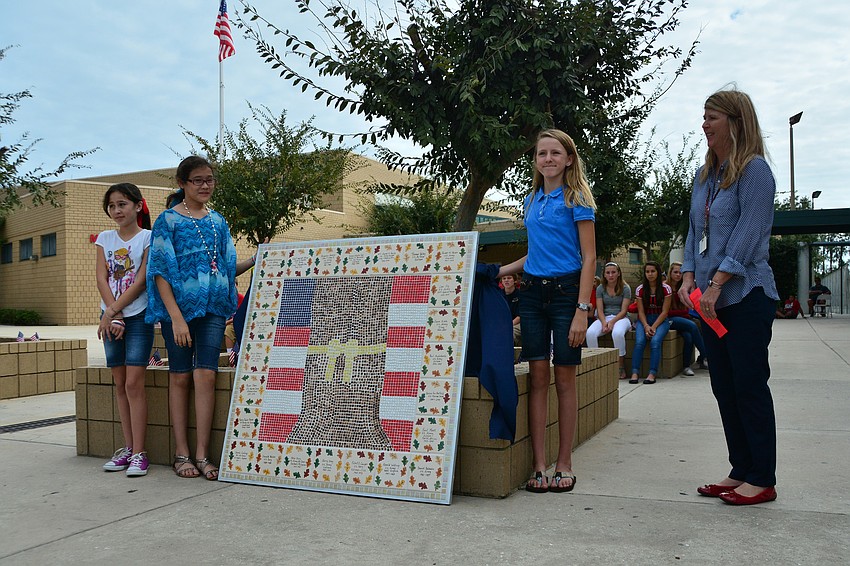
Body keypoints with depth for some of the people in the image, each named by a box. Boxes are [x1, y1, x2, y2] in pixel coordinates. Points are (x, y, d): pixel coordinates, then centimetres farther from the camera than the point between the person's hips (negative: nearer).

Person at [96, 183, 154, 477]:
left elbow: (142, 280, -10)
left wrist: (112, 311, -13)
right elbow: (101, 278, 2)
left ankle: (139, 453, -7)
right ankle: (128, 447, 15)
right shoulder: (105, 238, 11)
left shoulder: (148, 237, -3)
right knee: (120, 384, 8)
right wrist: (112, 315, -9)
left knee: (134, 383, -10)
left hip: (139, 315, -5)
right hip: (111, 317, 5)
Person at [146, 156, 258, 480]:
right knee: (180, 377, 4)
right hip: (179, 307, -3)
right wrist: (176, 318, -15)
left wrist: (255, 261, 3)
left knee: (205, 375, -4)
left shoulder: (218, 221, 14)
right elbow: (161, 272, -8)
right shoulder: (168, 220, -1)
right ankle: (182, 454, 13)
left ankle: (202, 454, 2)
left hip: (213, 307, 3)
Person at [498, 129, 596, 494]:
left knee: (564, 378, 2)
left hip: (566, 290, -5)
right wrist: (497, 272, 13)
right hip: (532, 292, 5)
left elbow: (589, 258, -8)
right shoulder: (532, 200, 14)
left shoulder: (576, 199, -4)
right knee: (537, 377, 2)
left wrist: (582, 310, -16)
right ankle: (539, 464, 7)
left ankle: (564, 464, 12)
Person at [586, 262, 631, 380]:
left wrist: (612, 322, -19)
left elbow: (624, 310, -4)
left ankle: (621, 368, -24)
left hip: (620, 318, -2)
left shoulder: (625, 288, 2)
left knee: (618, 333, -39)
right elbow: (600, 310, 3)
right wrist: (604, 323, -17)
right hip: (604, 318, 2)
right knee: (590, 333, -31)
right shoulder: (600, 289, 9)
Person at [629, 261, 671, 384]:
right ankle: (635, 372, -27)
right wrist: (646, 326, -19)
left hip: (660, 320, -1)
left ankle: (652, 373, -30)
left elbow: (664, 312, -6)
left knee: (655, 341, -30)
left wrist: (654, 327, -17)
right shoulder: (640, 289, 2)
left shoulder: (665, 289, -2)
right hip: (644, 320, 1)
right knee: (639, 342, -27)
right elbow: (641, 312, -1)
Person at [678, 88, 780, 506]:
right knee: (724, 387, 10)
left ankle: (762, 480, 8)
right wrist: (689, 278, 3)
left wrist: (716, 284, -19)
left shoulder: (754, 170, -8)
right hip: (712, 300, 8)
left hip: (746, 296, -8)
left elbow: (748, 234, -15)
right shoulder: (704, 176, 16)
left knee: (749, 385, -3)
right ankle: (741, 471, 20)